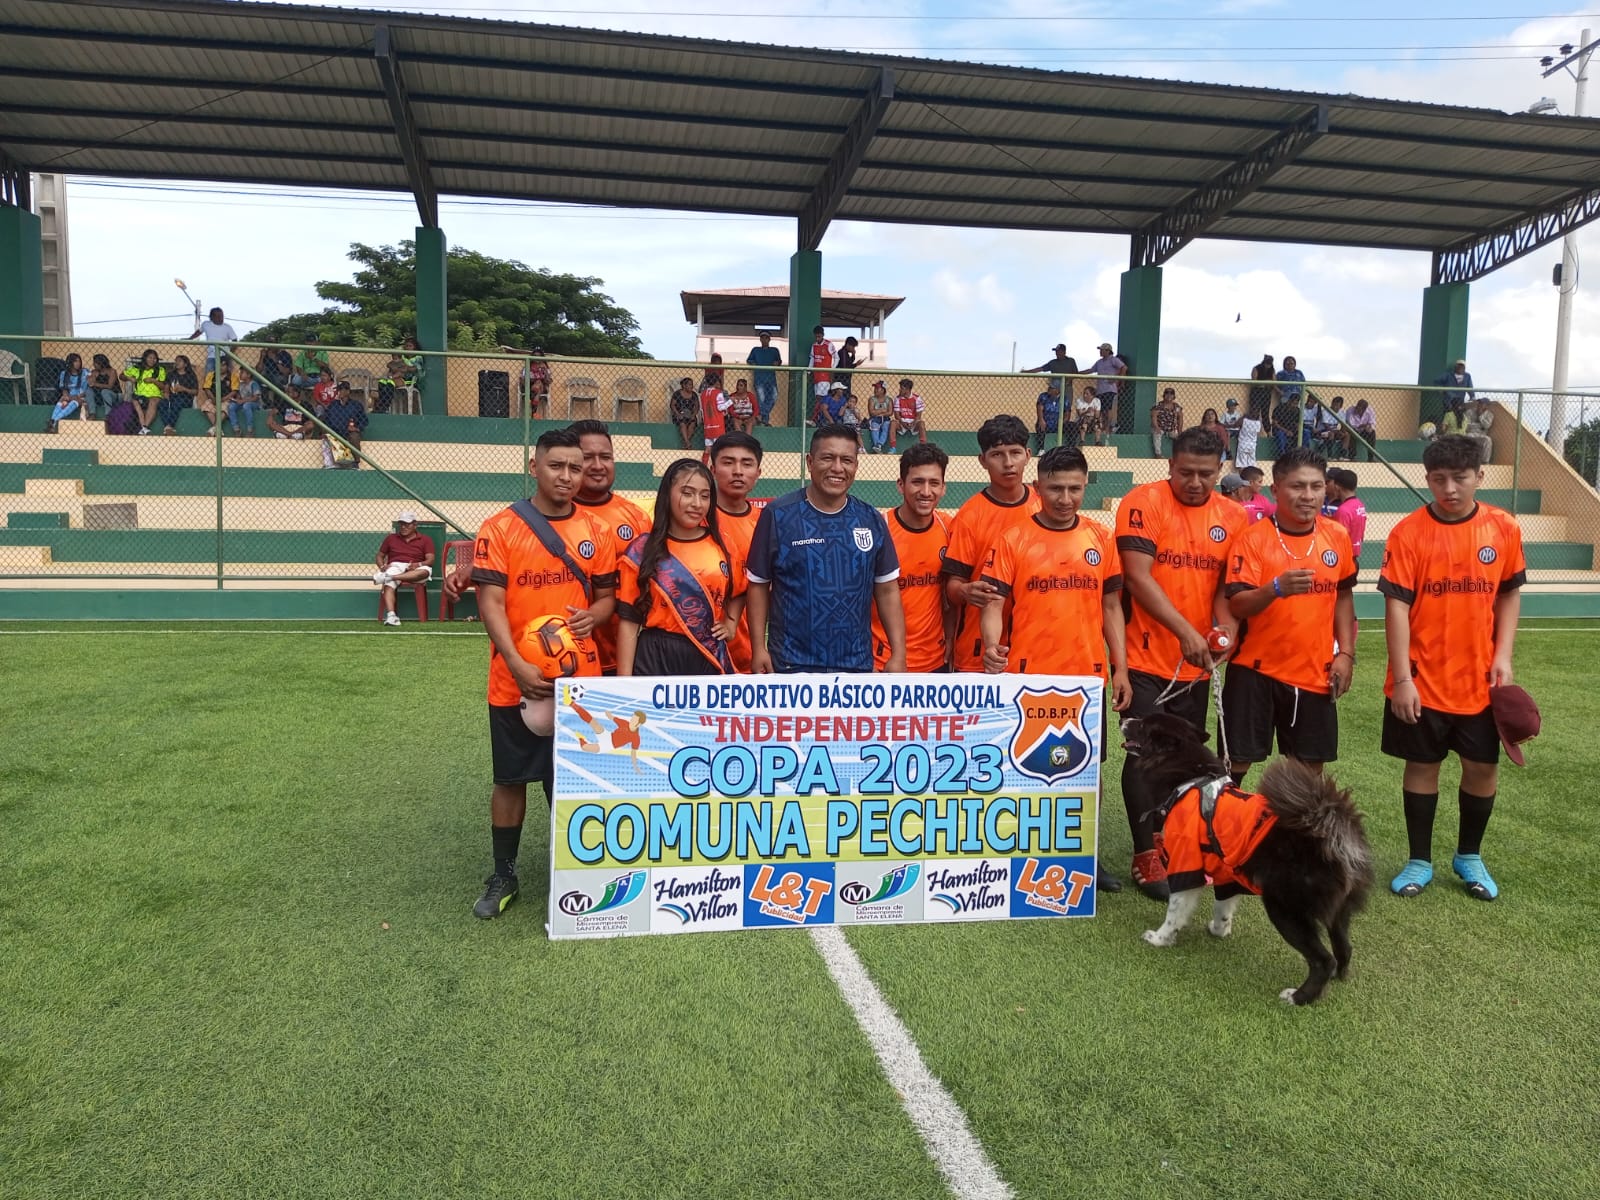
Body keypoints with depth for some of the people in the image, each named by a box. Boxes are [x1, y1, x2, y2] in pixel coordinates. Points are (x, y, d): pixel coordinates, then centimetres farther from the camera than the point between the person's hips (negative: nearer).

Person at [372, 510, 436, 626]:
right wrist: (382, 566, -2)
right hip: (395, 567, 1)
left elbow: (430, 560, 2)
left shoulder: (425, 539, 14)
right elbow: (379, 556, 22)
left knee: (426, 571, -38)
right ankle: (391, 616, -51)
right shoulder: (391, 538, 22)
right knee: (389, 585, -35)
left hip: (414, 570, -1)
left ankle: (388, 577, -46)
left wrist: (419, 564, -20)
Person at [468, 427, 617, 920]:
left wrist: (592, 616, -10)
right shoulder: (500, 528, -5)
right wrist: (518, 666, -20)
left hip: (580, 679, 3)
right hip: (517, 681, -2)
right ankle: (503, 877, 26)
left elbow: (608, 594, 13)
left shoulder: (594, 530, 6)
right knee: (511, 779, 9)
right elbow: (490, 603, -10)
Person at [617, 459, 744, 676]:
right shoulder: (642, 551, -4)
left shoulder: (723, 546, 5)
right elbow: (629, 620, -5)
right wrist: (624, 681, -10)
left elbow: (739, 592, 25)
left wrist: (730, 626, 9)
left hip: (710, 659, 3)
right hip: (656, 659, -3)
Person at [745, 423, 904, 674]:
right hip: (793, 664, -3)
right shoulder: (777, 515, -4)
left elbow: (887, 590, 8)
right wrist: (758, 649, -6)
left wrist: (898, 654, 2)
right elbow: (759, 585, 0)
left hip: (858, 663, 3)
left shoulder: (871, 520, 5)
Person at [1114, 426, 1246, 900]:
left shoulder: (1232, 517, 5)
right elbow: (1138, 578, -17)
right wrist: (1185, 631, -22)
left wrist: (1226, 626, -11)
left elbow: (1227, 584, 9)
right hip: (1145, 659, -5)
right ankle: (1147, 857, 6)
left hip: (1195, 664, 5)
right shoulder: (1143, 503, -10)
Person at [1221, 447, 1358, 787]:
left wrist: (1346, 653, 6)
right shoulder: (1252, 538, -12)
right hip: (1255, 671, -3)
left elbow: (1343, 596, 14)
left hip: (1314, 672, 4)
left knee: (1310, 763, 12)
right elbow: (1236, 605, -18)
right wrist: (1277, 587, -36)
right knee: (1238, 759, 2)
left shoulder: (1337, 537, 1)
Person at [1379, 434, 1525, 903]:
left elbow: (1510, 594, 8)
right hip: (1423, 679, -2)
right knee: (1422, 765, 9)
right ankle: (1419, 861, 23)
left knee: (1483, 766, 10)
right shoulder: (1407, 533, -11)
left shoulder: (1504, 528, -2)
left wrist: (1504, 656, -3)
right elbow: (1397, 606, -12)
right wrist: (1402, 678, -16)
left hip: (1480, 680, 3)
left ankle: (1469, 856, 31)